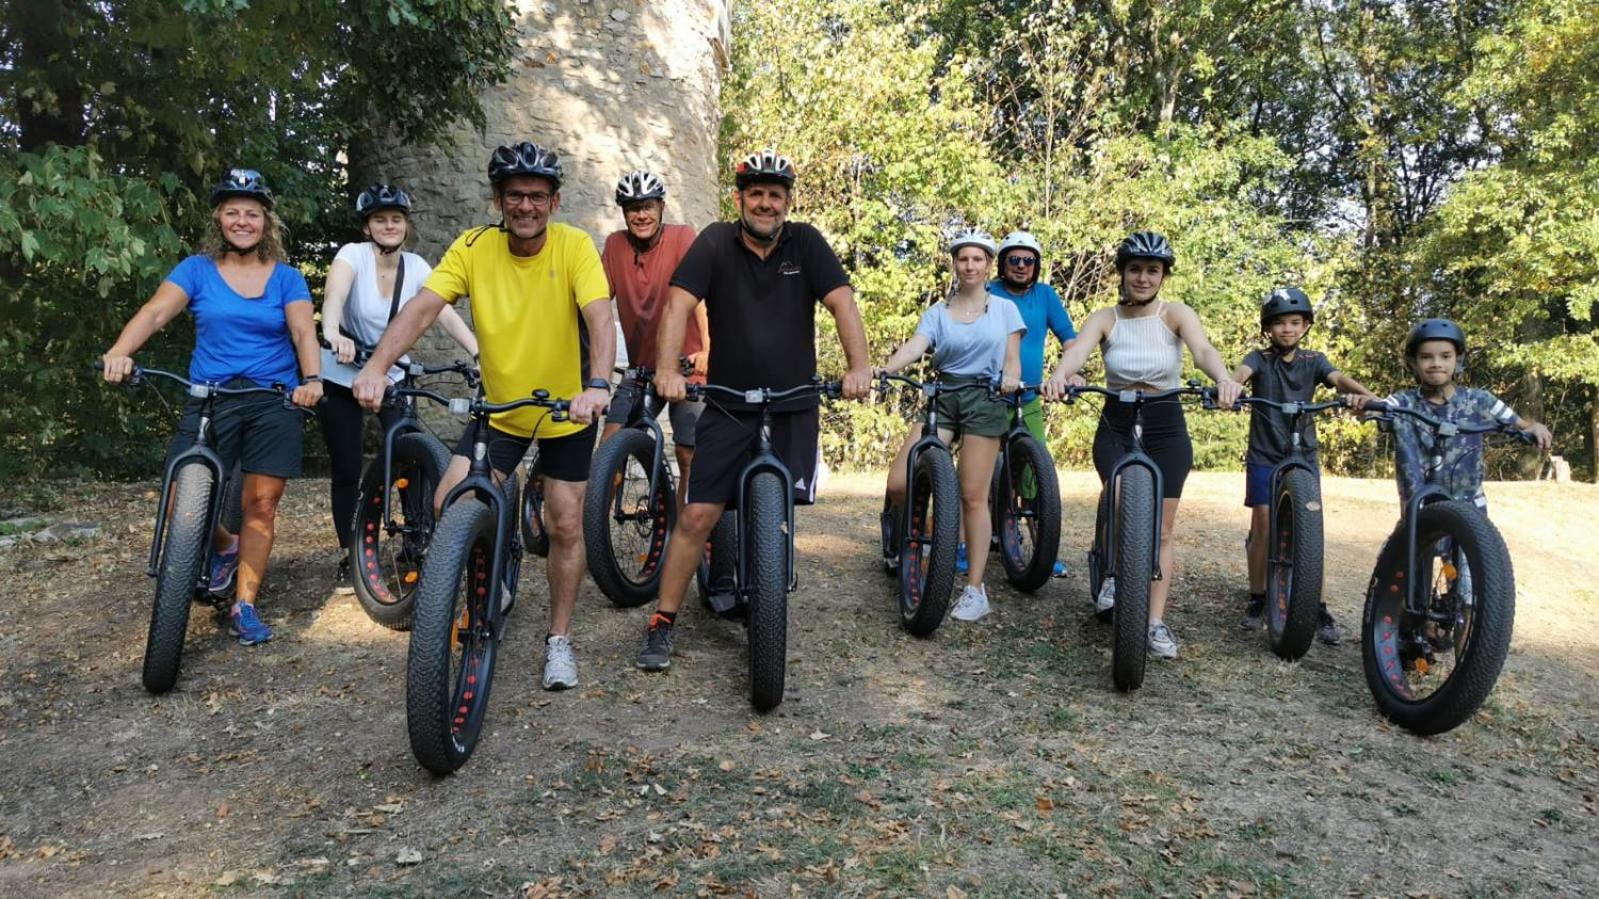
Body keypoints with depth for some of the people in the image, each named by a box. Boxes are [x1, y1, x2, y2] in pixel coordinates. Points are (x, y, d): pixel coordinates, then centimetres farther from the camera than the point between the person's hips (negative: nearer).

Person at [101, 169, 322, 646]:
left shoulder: (286, 278, 5)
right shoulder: (198, 270, 5)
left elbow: (304, 332, -7)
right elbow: (155, 312, -9)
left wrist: (311, 379, -28)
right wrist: (120, 351, -28)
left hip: (274, 401, 0)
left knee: (261, 503, -1)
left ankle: (244, 606, 10)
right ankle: (224, 548, 25)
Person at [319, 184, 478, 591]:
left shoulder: (416, 266, -6)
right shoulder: (353, 254, -17)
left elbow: (447, 314, -17)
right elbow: (334, 297, -36)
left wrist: (480, 353, -33)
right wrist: (334, 334, -57)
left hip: (391, 377, 3)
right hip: (341, 378, -2)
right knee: (347, 470, 2)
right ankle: (347, 556, 18)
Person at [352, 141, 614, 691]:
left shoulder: (574, 247, -17)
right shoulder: (474, 247, -11)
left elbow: (600, 319, -30)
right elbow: (422, 308, -20)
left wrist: (596, 385, -48)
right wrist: (377, 366, -36)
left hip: (566, 412, -2)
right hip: (498, 409, 2)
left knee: (566, 526, 3)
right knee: (448, 506, -11)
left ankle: (559, 639, 22)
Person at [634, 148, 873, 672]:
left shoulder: (806, 243, 1)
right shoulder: (715, 242, -2)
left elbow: (842, 303, -9)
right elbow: (679, 305, -12)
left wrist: (858, 366, -24)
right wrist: (667, 368, -28)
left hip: (793, 408, 1)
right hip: (727, 408, -1)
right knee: (697, 516, -5)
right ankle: (662, 624, 7)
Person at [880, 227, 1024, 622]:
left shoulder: (1004, 308, 10)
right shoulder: (937, 312, 10)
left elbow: (1012, 358, 8)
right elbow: (914, 346, -7)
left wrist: (1010, 378, -16)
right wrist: (883, 370, -28)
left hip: (985, 401, -2)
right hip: (942, 396, 2)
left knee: (973, 497, -5)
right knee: (898, 482, -13)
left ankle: (975, 589, 3)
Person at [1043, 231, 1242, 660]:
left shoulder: (1175, 314, -7)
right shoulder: (1105, 319, -5)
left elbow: (1203, 349, -26)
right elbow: (1078, 349, -25)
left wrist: (1224, 379, -49)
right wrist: (1058, 376, -49)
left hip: (1167, 429, 1)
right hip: (1116, 426, 0)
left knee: (1162, 529, 2)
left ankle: (1156, 621, 11)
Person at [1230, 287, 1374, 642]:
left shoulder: (1313, 361, 5)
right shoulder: (1260, 359, -1)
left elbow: (1339, 378, -14)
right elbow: (1242, 371, -23)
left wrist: (1367, 394, -37)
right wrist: (1230, 384, -49)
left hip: (1304, 456, 1)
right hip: (1264, 456, -1)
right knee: (1263, 528, -2)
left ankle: (1319, 609, 4)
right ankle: (1257, 600, 14)